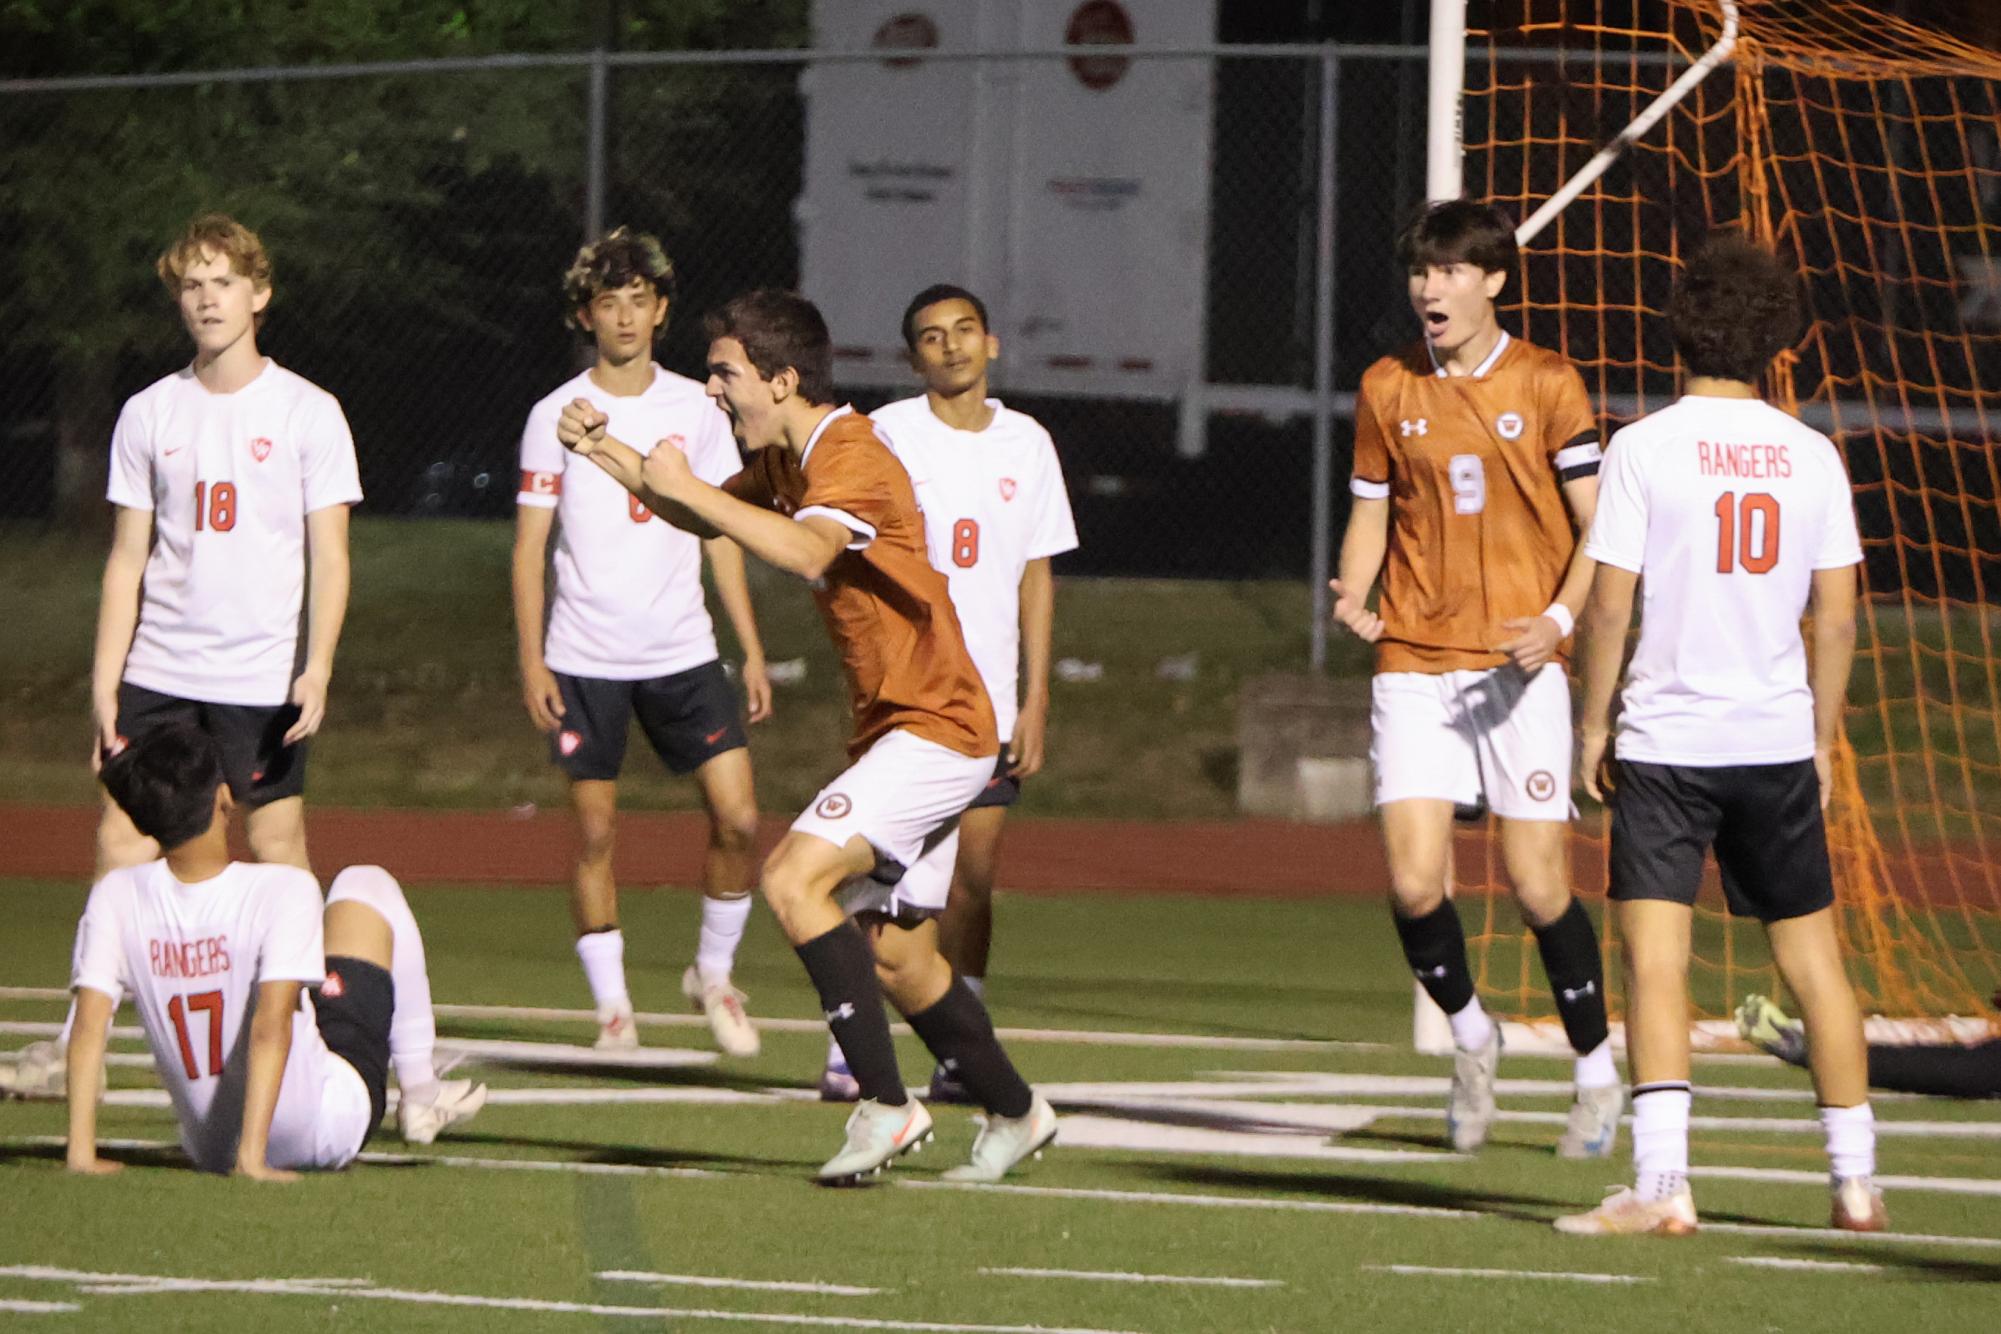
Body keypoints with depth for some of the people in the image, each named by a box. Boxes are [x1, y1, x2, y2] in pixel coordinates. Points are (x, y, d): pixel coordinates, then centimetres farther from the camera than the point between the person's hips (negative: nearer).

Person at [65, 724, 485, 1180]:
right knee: (367, 883, 14)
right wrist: (252, 1159, -29)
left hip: (208, 1149, 4)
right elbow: (271, 1027, -30)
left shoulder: (116, 898, -11)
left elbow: (89, 1028, -15)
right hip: (329, 1133, -4)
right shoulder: (281, 890, -22)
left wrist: (81, 1151, -15)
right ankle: (420, 1091, 20)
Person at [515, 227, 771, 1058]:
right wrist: (530, 660, -6)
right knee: (594, 832, -3)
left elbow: (722, 535, 11)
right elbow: (530, 544, 1)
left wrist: (752, 649, 6)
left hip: (683, 653, 2)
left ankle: (713, 974, 12)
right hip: (585, 660, -2)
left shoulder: (695, 410, 6)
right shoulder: (558, 416, 0)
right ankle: (611, 1005, 6)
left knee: (738, 817, -7)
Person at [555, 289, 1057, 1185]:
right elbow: (706, 519, 29)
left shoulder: (851, 456, -19)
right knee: (893, 950, 14)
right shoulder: (786, 463, 11)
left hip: (934, 729, -10)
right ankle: (1014, 1113, 30)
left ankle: (885, 1104, -22)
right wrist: (606, 453, 15)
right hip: (898, 730, 10)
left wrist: (685, 485, -33)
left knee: (793, 877, -23)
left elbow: (803, 549, -39)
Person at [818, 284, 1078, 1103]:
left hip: (992, 704, 3)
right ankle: (847, 1058, -5)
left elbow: (1037, 576, 12)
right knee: (891, 881, -9)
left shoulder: (1026, 444, 9)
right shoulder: (887, 436, -1)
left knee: (975, 877, 4)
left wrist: (1035, 701, 7)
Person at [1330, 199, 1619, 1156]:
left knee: (1538, 885, -4)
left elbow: (1598, 526, 1)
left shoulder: (1546, 384, 0)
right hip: (1414, 663, 2)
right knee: (1413, 885, -9)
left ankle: (1596, 1070, 16)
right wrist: (1354, 595, -4)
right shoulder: (1388, 390, 8)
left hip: (1517, 664, -2)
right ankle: (1469, 1033, 19)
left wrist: (1558, 618, -16)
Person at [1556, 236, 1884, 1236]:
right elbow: (1837, 614, 4)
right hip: (1778, 735, 4)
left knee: (1654, 956, -6)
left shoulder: (1644, 448, -7)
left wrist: (1592, 723, 1)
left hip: (1667, 740, -4)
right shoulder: (1810, 455, 3)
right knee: (1811, 955, 13)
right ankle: (1856, 1180, 18)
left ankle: (1661, 1183, -17)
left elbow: (1609, 602, -9)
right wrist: (1822, 737, 14)